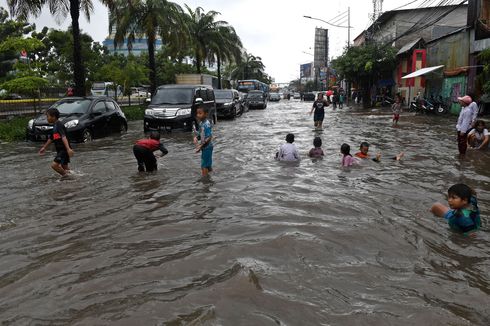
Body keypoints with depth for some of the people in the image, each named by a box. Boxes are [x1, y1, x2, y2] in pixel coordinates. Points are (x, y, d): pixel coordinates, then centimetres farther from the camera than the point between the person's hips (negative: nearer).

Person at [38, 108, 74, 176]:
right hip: (60, 150, 10)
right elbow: (51, 138, 28)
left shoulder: (59, 125, -15)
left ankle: (65, 175, -4)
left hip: (64, 150, -10)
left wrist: (68, 148, -40)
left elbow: (63, 137, -29)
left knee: (54, 165, -16)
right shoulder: (55, 126, 14)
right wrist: (44, 147, 39)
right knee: (64, 167, 14)